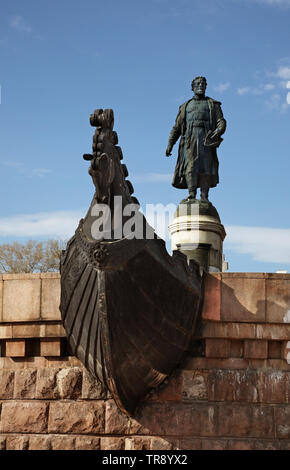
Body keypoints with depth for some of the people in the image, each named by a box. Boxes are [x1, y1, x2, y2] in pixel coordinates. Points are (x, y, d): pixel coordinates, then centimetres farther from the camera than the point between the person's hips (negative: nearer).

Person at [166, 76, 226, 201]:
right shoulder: (186, 106, 25)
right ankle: (191, 194, -22)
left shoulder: (213, 104, 21)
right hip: (190, 138, 1)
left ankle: (204, 197, -14)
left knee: (206, 167, -10)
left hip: (206, 139, -1)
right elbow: (177, 127, 21)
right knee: (190, 165, -15)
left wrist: (219, 131, -17)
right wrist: (170, 145, 10)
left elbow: (221, 121, 7)